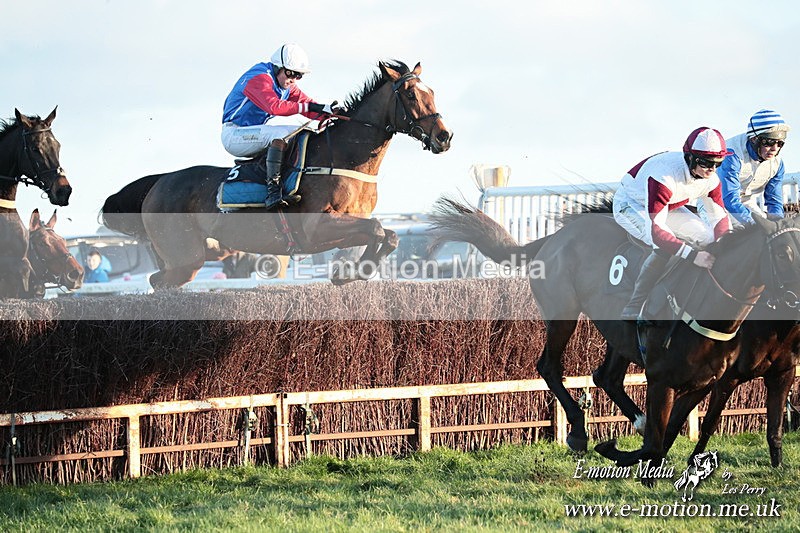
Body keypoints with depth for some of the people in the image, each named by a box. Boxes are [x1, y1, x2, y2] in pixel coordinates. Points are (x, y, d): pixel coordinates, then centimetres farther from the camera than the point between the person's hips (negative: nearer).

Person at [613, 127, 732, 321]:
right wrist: (692, 255, -52)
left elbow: (719, 218, -6)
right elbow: (654, 231, -46)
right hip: (630, 205, -8)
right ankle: (633, 312, -25)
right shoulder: (666, 176, -42)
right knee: (664, 246, -32)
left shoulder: (710, 178, -19)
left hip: (668, 207, 8)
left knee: (708, 238, -9)